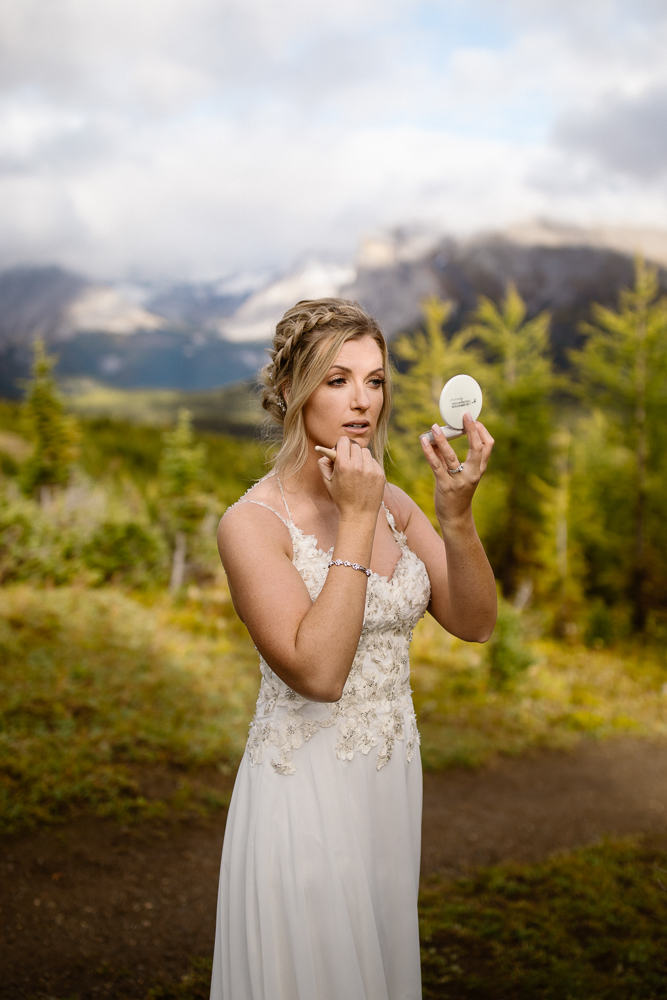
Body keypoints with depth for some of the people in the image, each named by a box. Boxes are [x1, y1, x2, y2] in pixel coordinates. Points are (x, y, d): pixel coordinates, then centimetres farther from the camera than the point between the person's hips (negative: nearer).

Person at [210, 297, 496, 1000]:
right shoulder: (252, 522, -17)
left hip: (392, 775, 6)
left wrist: (457, 513, -19)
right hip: (304, 781, -6)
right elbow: (317, 671, -27)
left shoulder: (389, 502, 1)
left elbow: (474, 623, -3)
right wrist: (358, 522, -25)